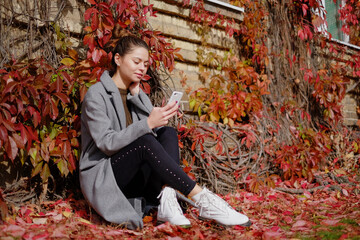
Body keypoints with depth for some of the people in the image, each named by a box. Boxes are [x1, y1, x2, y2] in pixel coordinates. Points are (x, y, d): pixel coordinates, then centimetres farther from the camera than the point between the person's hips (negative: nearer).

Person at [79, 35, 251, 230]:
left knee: (168, 133, -16)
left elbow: (157, 129, -2)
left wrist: (137, 94, -7)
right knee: (145, 140, -33)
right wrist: (148, 124, -31)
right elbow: (106, 143, -21)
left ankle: (167, 201, -36)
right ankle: (203, 200, -38)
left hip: (134, 175, 7)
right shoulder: (97, 94, -8)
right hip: (101, 178, -6)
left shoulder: (135, 94, 13)